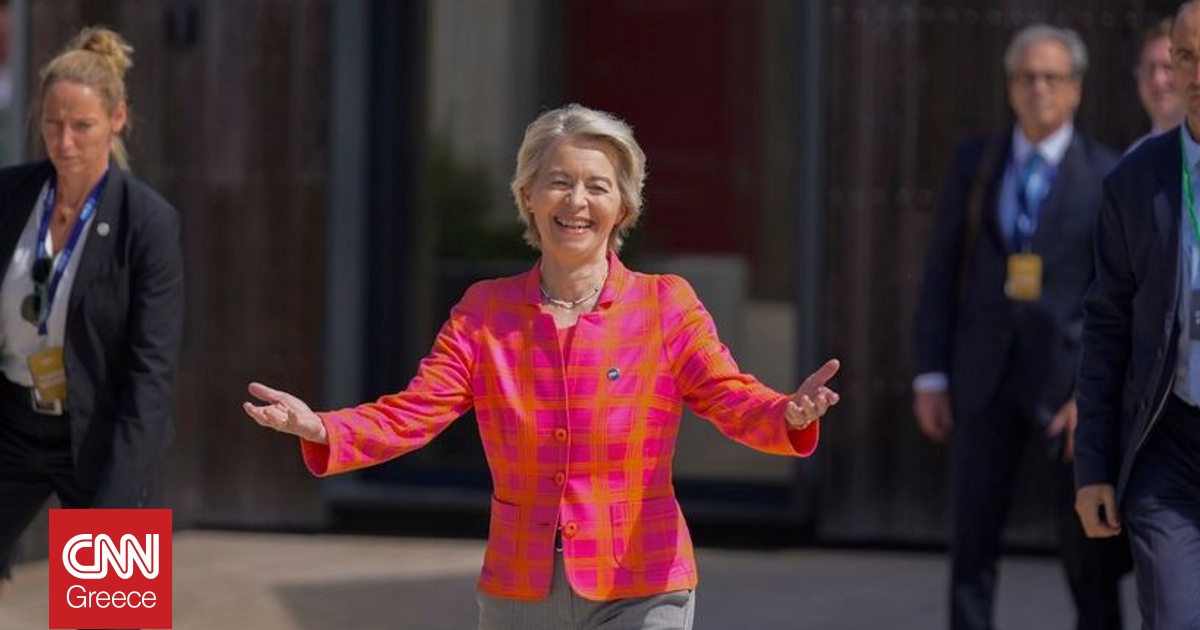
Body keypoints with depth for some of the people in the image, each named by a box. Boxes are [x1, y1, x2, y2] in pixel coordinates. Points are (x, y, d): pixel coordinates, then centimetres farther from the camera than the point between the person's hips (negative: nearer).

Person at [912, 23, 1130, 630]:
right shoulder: (974, 162, 7)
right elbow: (942, 272, 8)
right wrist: (930, 375, 3)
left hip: (1066, 376, -2)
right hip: (984, 376, 2)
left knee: (1087, 543, 4)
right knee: (972, 537, 2)